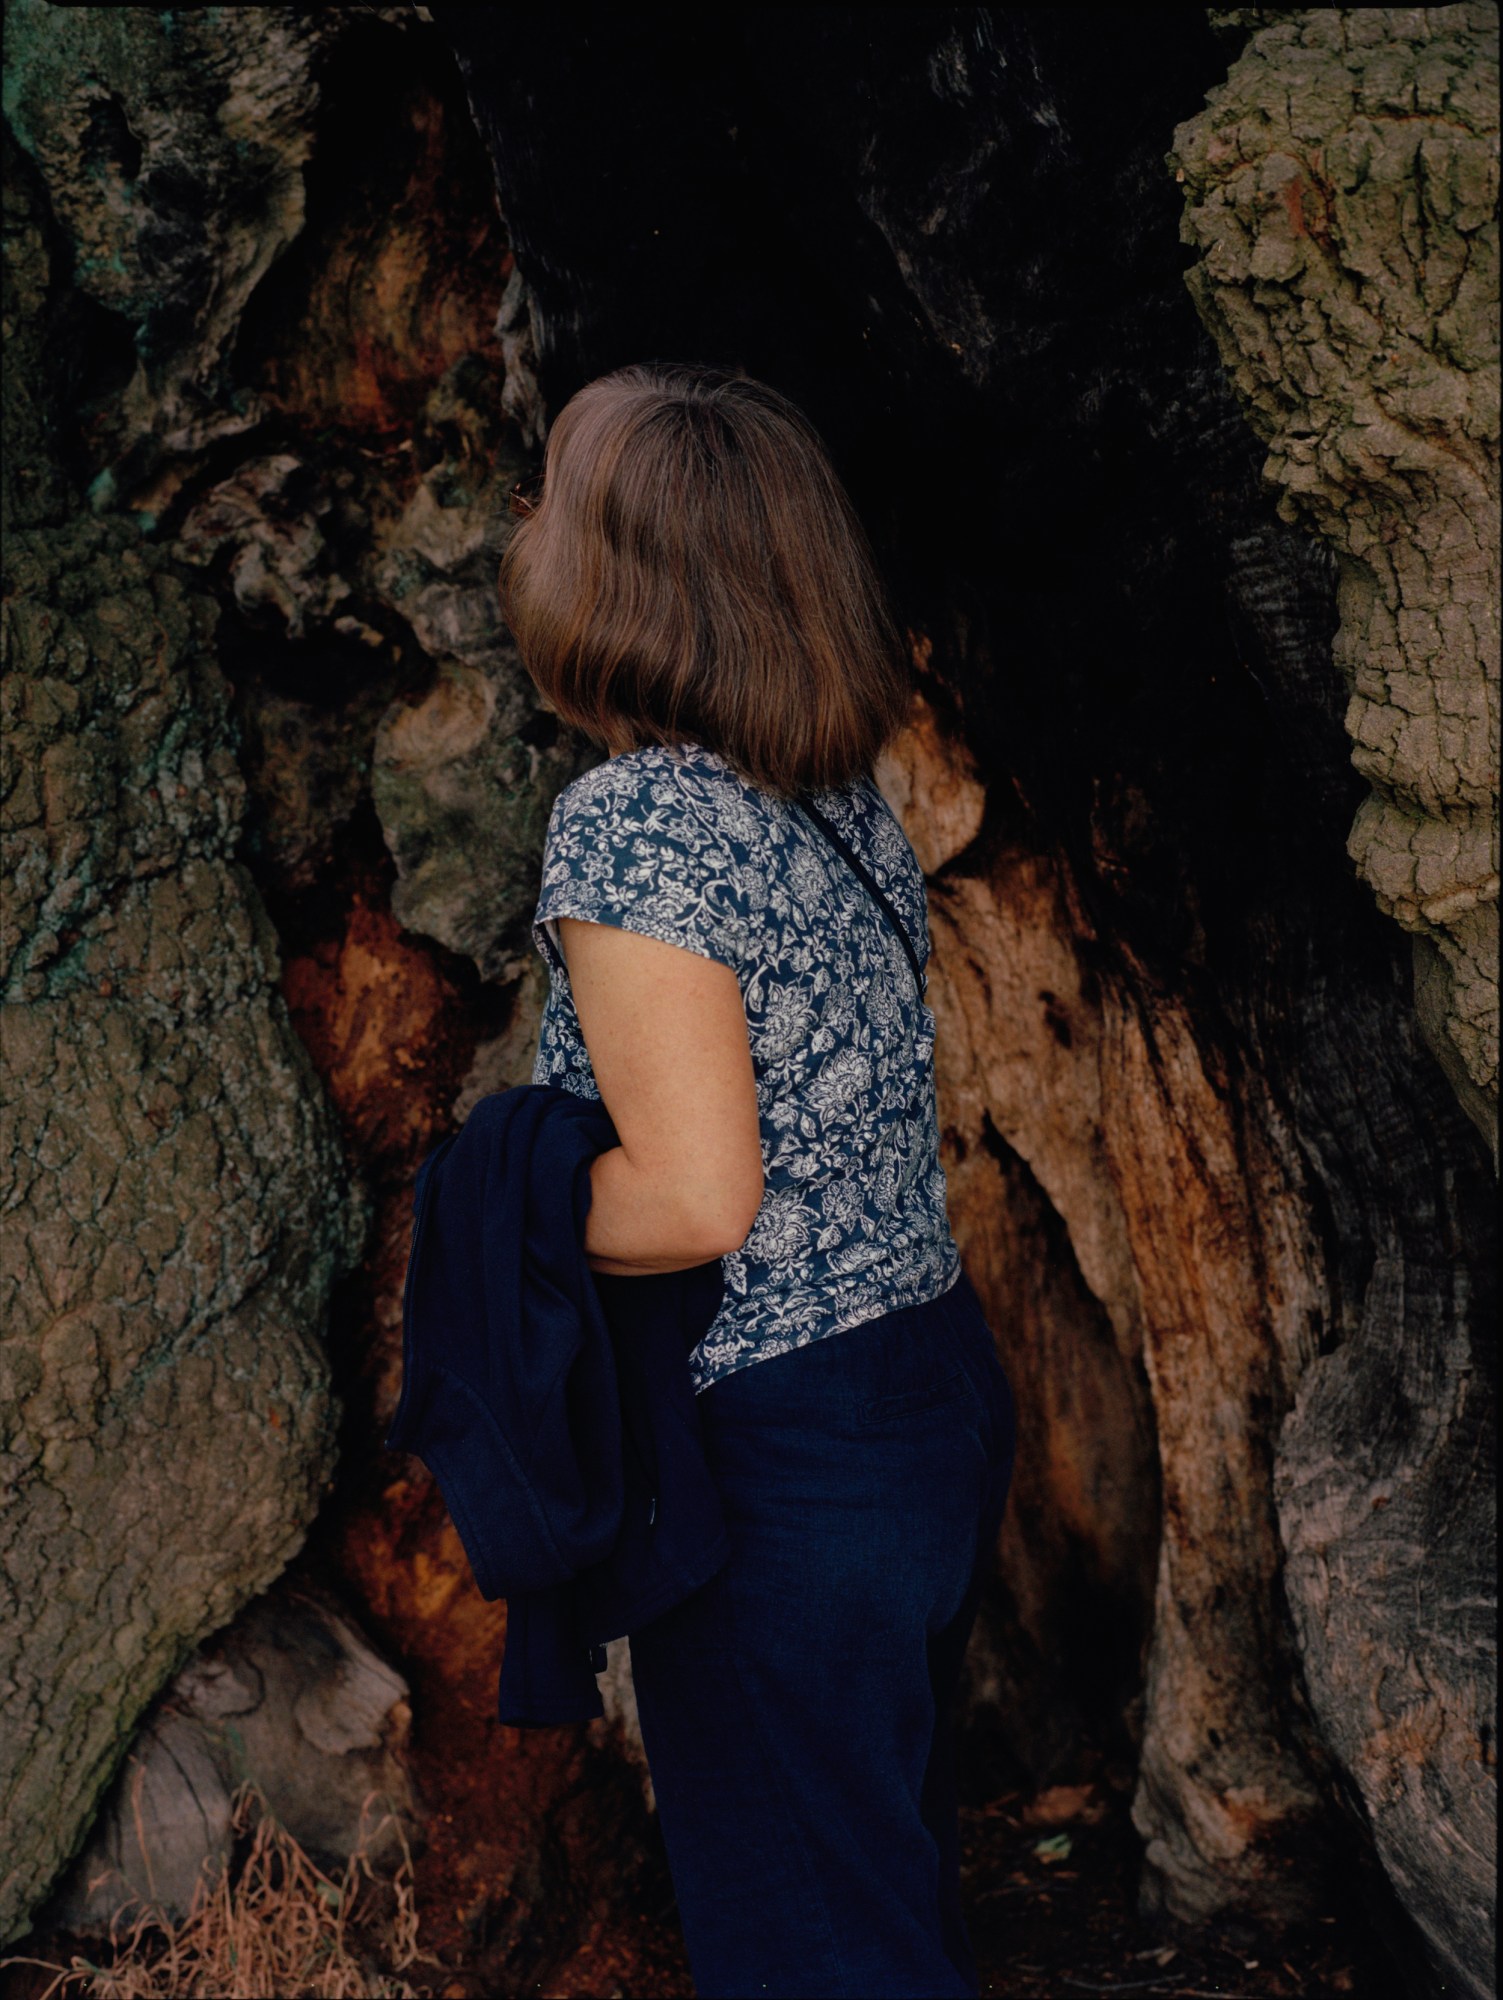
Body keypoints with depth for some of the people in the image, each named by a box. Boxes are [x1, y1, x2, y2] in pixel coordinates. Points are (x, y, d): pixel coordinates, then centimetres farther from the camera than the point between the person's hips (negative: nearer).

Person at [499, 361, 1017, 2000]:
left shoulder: (629, 821, -20)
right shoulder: (845, 794, 5)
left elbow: (694, 1201, -25)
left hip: (782, 1452, -8)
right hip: (944, 1387, 9)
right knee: (904, 1861, 25)